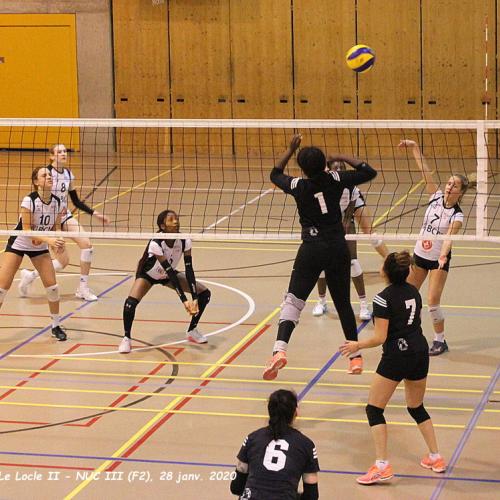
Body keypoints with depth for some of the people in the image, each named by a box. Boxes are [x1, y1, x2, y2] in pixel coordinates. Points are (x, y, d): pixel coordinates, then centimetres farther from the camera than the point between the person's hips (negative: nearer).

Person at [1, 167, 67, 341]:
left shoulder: (57, 202, -11)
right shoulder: (29, 201, -26)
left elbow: (56, 228, 0)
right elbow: (27, 230, -26)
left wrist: (57, 243, -22)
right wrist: (48, 240, -38)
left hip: (40, 247, 4)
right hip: (18, 244, -4)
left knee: (52, 286, -4)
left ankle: (56, 326, 13)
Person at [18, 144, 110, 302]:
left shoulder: (68, 173, 6)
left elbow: (76, 201, 13)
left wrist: (95, 213, 6)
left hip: (65, 216, 6)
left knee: (86, 244, -12)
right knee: (63, 261, -9)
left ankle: (83, 289, 1)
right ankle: (29, 276, 15)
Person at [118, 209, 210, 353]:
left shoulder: (185, 241, -24)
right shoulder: (155, 244, -36)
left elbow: (189, 270, -25)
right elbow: (170, 273, -37)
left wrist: (194, 299, -35)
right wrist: (184, 300, -40)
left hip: (168, 274, 5)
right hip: (148, 275, -5)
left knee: (204, 293, -7)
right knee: (131, 302, -31)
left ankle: (192, 331, 12)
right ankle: (126, 338, -7)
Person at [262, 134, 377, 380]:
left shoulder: (298, 186, -6)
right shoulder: (335, 179, -6)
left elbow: (275, 175, 16)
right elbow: (369, 172, 6)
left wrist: (290, 149, 19)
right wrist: (343, 158, 11)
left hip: (312, 249, -2)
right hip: (338, 248, 2)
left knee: (293, 301, -1)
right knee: (343, 303, 14)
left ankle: (279, 350, -21)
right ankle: (356, 357, 20)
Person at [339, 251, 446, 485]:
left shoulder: (384, 298, -15)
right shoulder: (413, 292, 7)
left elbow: (380, 337, -15)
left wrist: (357, 345, -1)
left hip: (396, 356, -7)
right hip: (420, 352, 7)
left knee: (374, 409, 3)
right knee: (417, 408, 24)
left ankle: (382, 466, -6)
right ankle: (435, 458, 26)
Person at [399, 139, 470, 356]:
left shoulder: (457, 216, -17)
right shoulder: (436, 196, -5)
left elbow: (449, 237, -32)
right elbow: (425, 171, -9)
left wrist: (443, 255, -50)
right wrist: (414, 147, -15)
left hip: (439, 260, -5)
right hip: (419, 255, 5)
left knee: (433, 301, -11)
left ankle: (440, 340, 7)